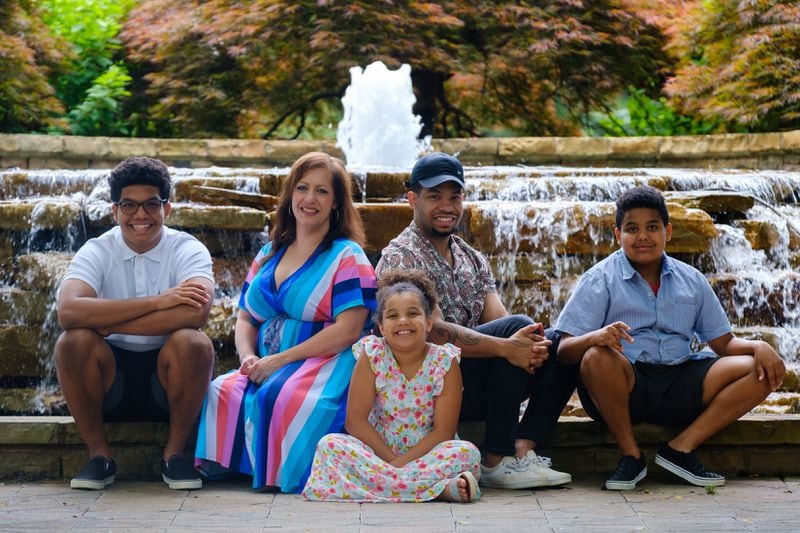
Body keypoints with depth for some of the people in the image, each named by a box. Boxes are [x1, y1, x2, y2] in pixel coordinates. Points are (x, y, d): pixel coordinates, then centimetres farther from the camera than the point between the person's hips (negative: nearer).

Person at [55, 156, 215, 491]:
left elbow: (196, 313, -28)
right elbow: (68, 312, -25)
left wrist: (106, 322, -24)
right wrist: (158, 302, -28)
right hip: (110, 379, 1)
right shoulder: (96, 252, -3)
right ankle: (99, 454, -9)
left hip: (168, 377, -1)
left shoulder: (188, 250, -6)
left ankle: (175, 453, -11)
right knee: (73, 341, -27)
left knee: (193, 343, -31)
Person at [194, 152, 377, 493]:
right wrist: (249, 357, -3)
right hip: (266, 367, 6)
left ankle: (281, 476, -20)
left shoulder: (347, 257, 1)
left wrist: (280, 360, -15)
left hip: (326, 365, -6)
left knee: (280, 396, -38)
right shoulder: (269, 254, 21)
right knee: (221, 392, -27)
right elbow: (245, 318, 22)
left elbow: (348, 329, -11)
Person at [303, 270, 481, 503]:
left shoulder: (445, 362, -9)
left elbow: (443, 431, -12)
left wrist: (400, 463, -21)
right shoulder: (372, 356, -7)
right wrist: (390, 460, -17)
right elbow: (356, 420, -8)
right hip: (377, 451, 2)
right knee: (330, 444, -27)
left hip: (425, 453, -2)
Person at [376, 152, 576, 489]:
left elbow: (500, 321, 2)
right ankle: (497, 461, -22)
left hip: (473, 387, 7)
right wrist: (507, 347, -33)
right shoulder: (401, 256, -8)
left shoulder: (473, 260, 17)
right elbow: (434, 332, -21)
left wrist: (532, 345, -22)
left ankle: (523, 449, -20)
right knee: (516, 327, -25)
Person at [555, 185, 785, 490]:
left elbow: (723, 342, 15)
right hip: (626, 387, -4)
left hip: (680, 381, 4)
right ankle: (631, 455, -15)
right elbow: (565, 350, -8)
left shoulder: (692, 280, 15)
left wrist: (758, 347, -7)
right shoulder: (600, 279, 2)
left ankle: (681, 448, -13)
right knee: (598, 358, -36)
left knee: (762, 371, -12)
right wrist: (596, 337, -31)